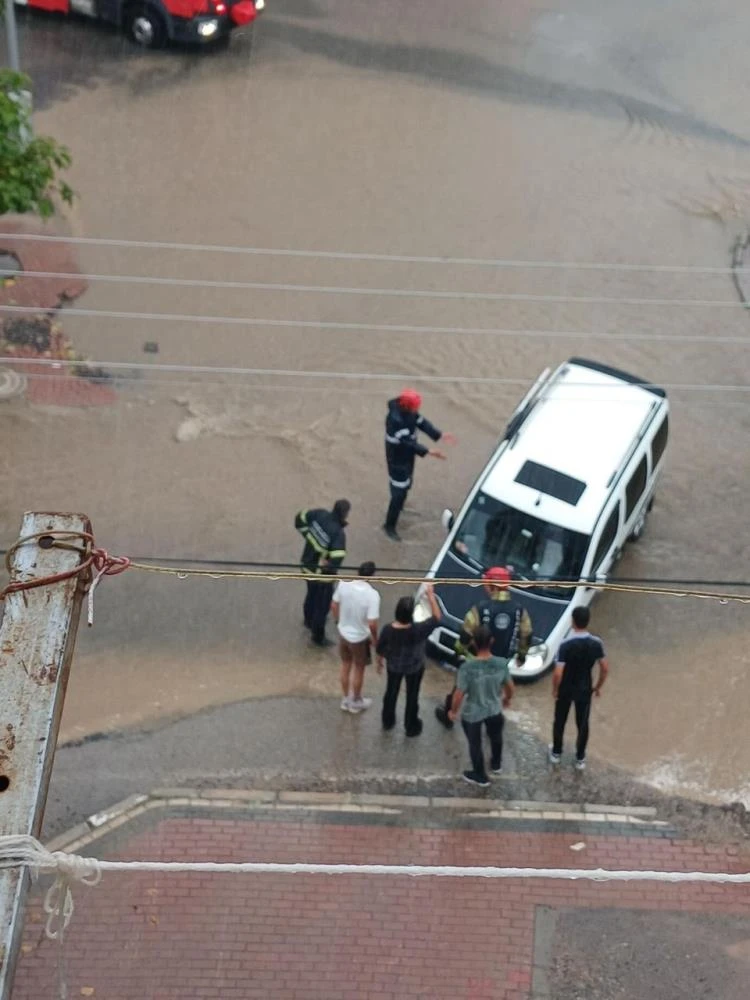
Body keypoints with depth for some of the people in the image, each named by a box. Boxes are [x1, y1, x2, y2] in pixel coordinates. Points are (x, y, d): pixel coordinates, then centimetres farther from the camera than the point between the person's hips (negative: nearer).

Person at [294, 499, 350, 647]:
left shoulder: (320, 514, -13)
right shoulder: (338, 533, -32)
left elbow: (299, 519, 3)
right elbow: (337, 557, -41)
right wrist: (330, 569, -20)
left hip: (307, 565, 8)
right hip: (321, 573, -8)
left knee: (312, 593, 33)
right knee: (323, 604, 13)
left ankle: (309, 621, 58)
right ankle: (318, 636, 29)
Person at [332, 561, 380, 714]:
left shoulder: (343, 584, -16)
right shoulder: (372, 594, -29)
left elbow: (334, 606, -1)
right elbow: (372, 624, -28)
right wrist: (375, 639, -8)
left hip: (343, 632, 4)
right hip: (360, 637, -4)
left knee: (346, 666, 25)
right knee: (359, 669, 19)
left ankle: (346, 699, 42)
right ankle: (356, 702, 38)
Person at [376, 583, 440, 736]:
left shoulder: (388, 629, -27)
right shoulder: (418, 630, -34)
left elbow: (380, 649, -11)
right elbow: (436, 617, -21)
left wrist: (379, 662, 10)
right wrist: (430, 595, -20)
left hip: (394, 666, 2)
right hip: (414, 668, -2)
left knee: (391, 692, 26)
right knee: (412, 696, 19)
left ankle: (388, 721, 46)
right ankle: (411, 727, 37)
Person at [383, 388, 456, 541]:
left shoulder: (409, 411, -10)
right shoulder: (395, 419, -37)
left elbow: (421, 422, -2)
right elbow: (406, 441, -37)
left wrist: (440, 435, -13)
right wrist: (428, 451, -40)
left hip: (407, 455, 9)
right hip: (398, 459, -9)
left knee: (405, 486, 28)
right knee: (399, 492, 0)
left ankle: (398, 505, 55)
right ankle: (389, 526, 13)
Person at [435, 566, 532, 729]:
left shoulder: (481, 608, -23)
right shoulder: (519, 610, -11)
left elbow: (466, 634, -17)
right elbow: (526, 635, -1)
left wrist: (459, 650, 2)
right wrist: (522, 653, 17)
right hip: (501, 660, 2)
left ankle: (447, 715, 38)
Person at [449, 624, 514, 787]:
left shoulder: (468, 667, -31)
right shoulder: (501, 663, -20)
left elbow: (459, 694, -23)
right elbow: (510, 687, -5)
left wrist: (453, 711, -4)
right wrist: (507, 699, 18)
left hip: (472, 713, -3)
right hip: (494, 709, 3)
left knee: (475, 744, 23)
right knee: (496, 737, 33)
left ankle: (480, 776, 42)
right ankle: (496, 764, 58)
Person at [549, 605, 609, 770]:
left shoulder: (566, 644, -27)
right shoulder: (596, 643, -16)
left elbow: (558, 673, -26)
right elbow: (605, 669, -7)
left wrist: (555, 689, -7)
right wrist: (598, 687, 9)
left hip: (565, 690, -2)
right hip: (584, 690, 2)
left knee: (560, 721, 21)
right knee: (582, 723, 19)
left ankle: (556, 753, 38)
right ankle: (580, 758, 31)